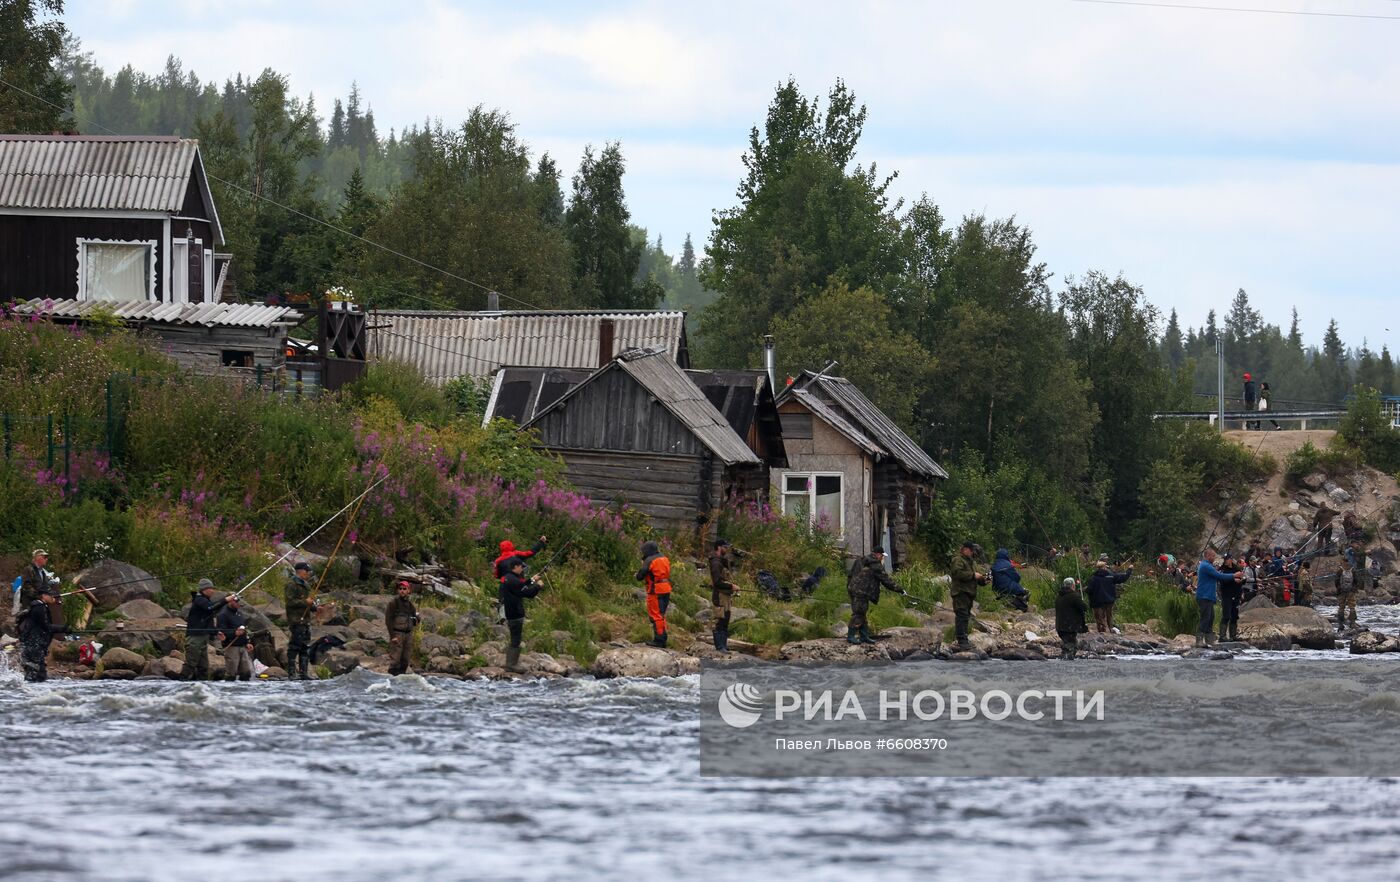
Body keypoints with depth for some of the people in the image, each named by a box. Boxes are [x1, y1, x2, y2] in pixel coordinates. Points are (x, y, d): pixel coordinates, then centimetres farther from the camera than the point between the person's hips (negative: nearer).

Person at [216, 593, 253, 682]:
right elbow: (221, 633, -17)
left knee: (246, 672, 6)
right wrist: (235, 633, -28)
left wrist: (247, 643, 17)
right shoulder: (223, 614, -9)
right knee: (231, 674, -6)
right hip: (231, 647, -8)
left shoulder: (239, 612, 17)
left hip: (242, 647, 8)